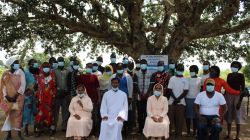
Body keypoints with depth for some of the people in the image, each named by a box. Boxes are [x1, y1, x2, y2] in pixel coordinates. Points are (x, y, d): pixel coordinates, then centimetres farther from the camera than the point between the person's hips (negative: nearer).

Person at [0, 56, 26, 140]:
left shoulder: (20, 72, -3)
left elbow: (23, 84, -7)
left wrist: (17, 95, -15)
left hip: (18, 98, -1)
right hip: (8, 98, 1)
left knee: (18, 114, 2)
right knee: (9, 115, 7)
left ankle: (19, 132, 10)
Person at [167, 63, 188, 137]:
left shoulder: (185, 80, 2)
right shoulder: (172, 78, 3)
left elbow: (185, 91, -3)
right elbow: (170, 90, 0)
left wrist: (178, 99, -12)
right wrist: (175, 99, -11)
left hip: (181, 102, 0)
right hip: (172, 101, 0)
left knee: (180, 118, 3)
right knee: (170, 117, 1)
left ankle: (178, 133, 14)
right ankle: (169, 131, 10)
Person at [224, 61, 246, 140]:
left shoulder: (241, 76, -4)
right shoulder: (229, 75, 10)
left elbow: (243, 88, -9)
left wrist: (240, 101, -15)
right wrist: (224, 97, 11)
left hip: (237, 96, -4)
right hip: (228, 96, 4)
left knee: (237, 116, -1)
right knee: (229, 115, 9)